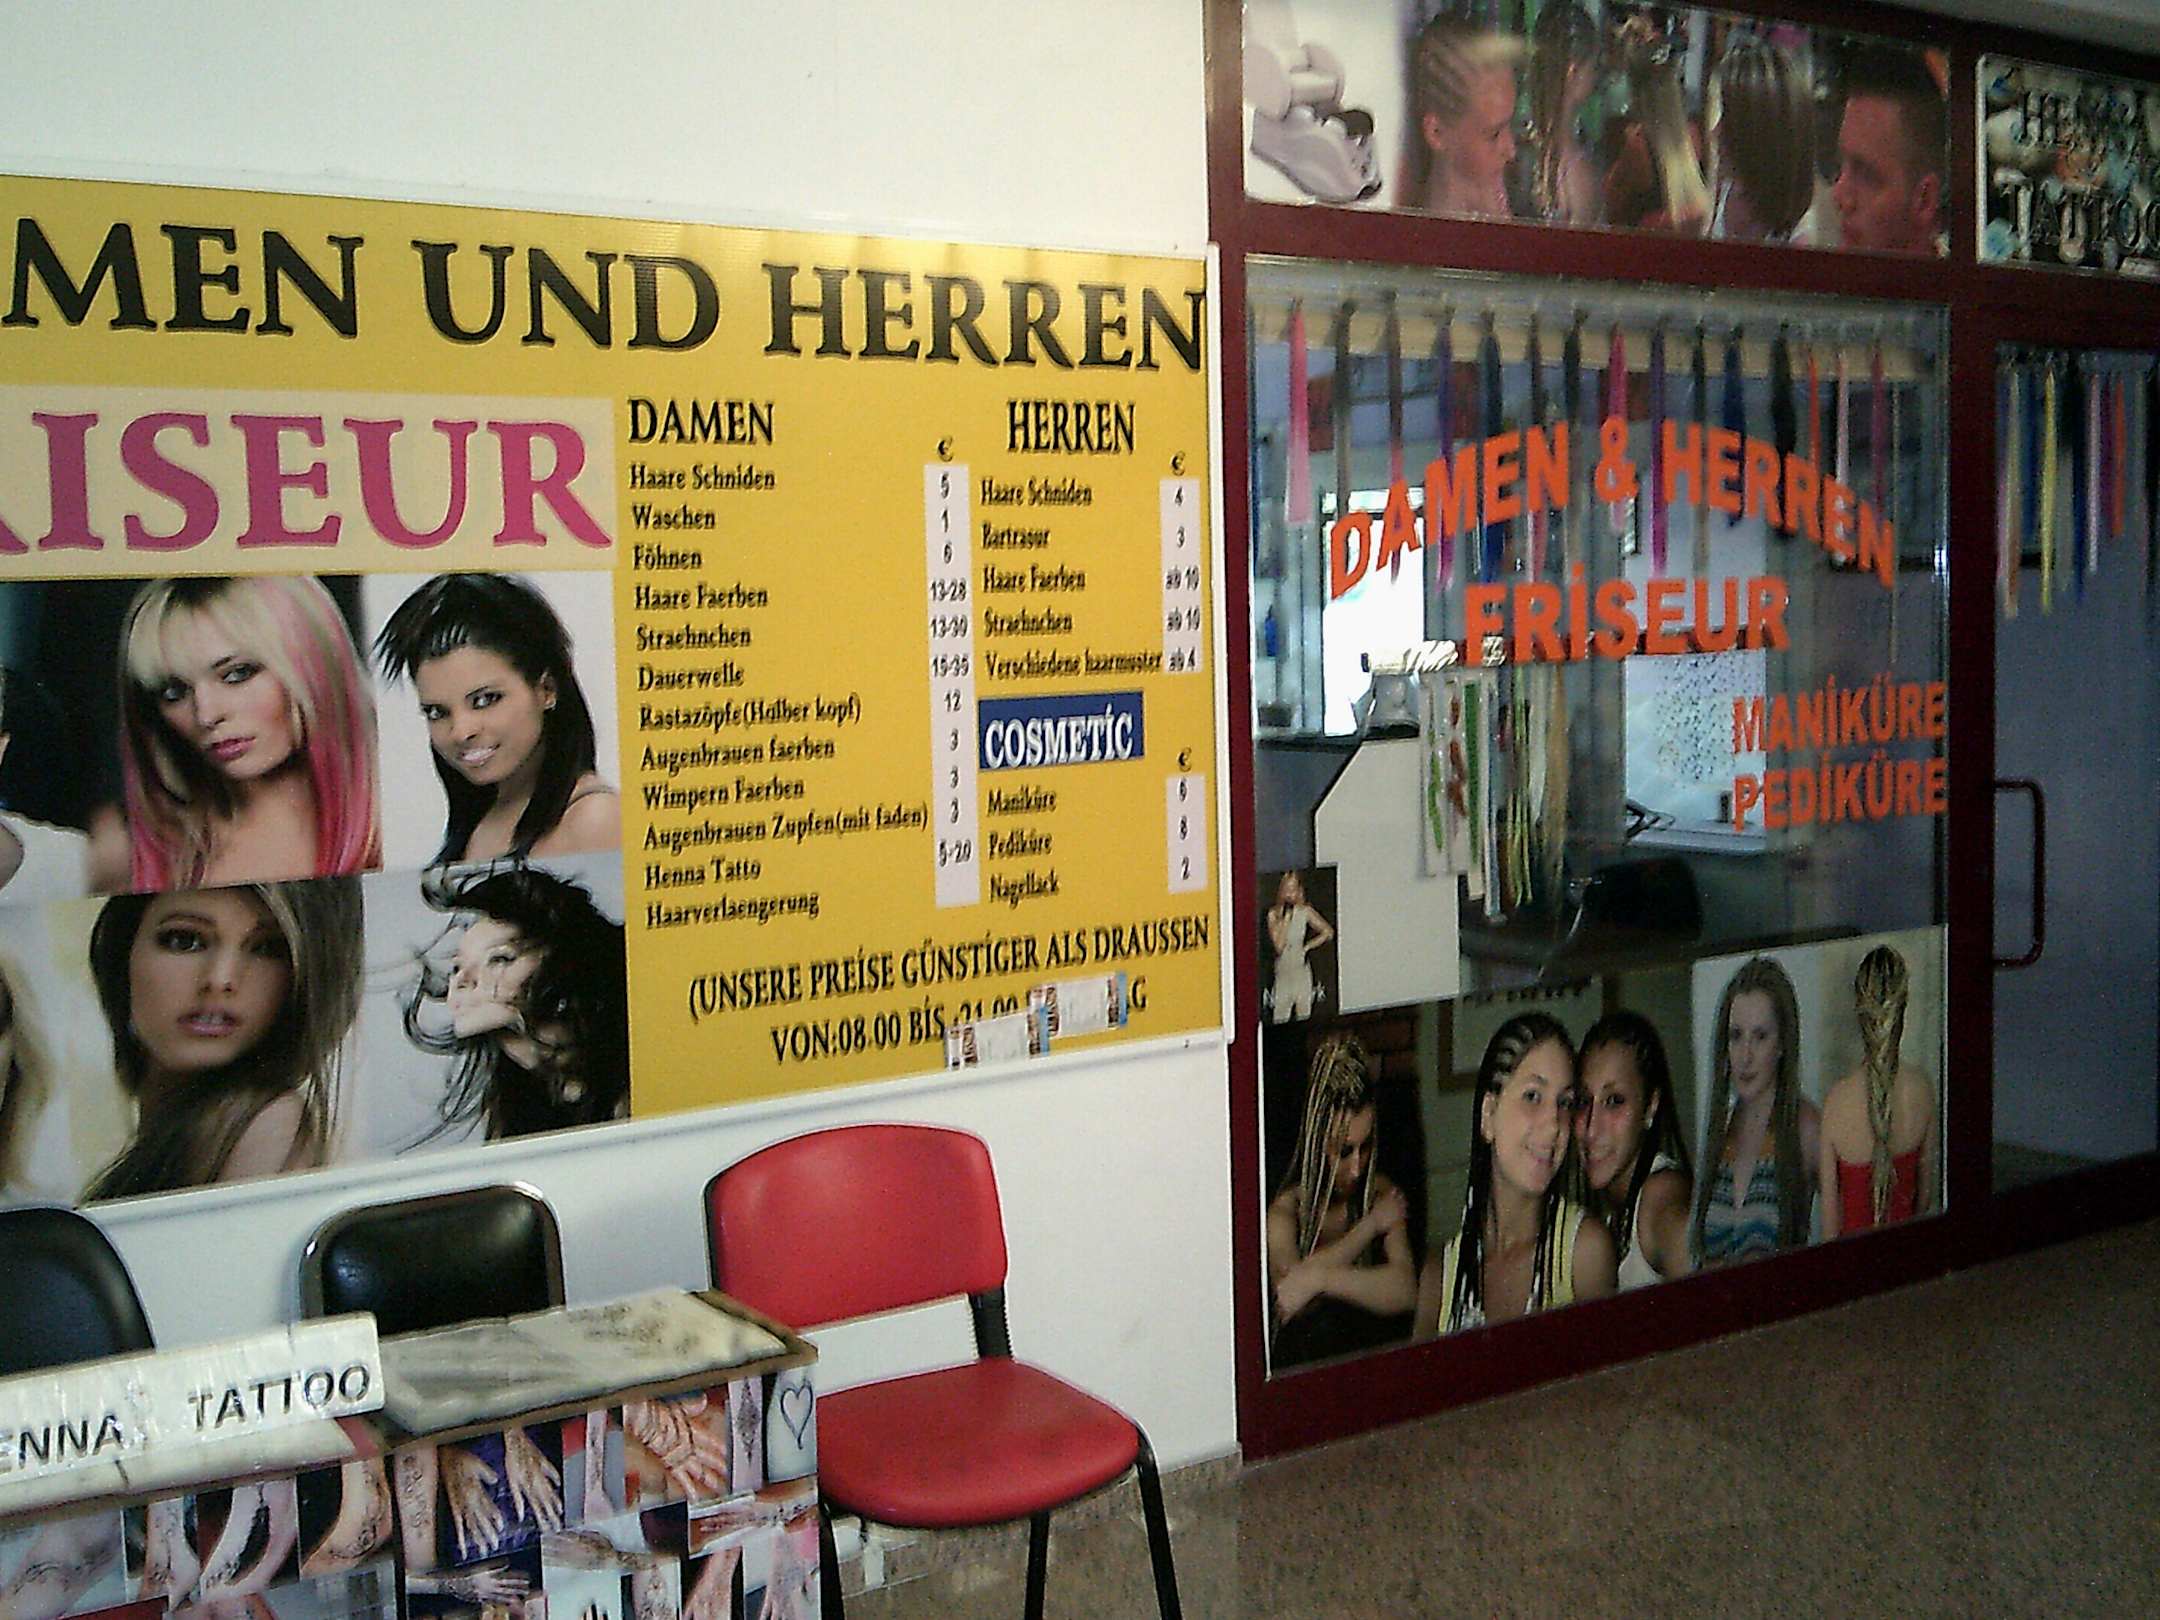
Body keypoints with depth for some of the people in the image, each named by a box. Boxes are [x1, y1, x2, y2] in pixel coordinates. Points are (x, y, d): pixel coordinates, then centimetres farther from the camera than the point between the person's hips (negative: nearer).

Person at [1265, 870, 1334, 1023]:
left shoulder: (1306, 912, -4)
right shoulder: (1273, 914, -6)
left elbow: (1328, 932, 0)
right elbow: (1279, 946, -15)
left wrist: (1307, 947, -5)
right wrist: (1286, 917, -17)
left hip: (1302, 970, 1)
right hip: (1282, 972, 0)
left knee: (1304, 1016, 5)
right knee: (1280, 1020, -1)